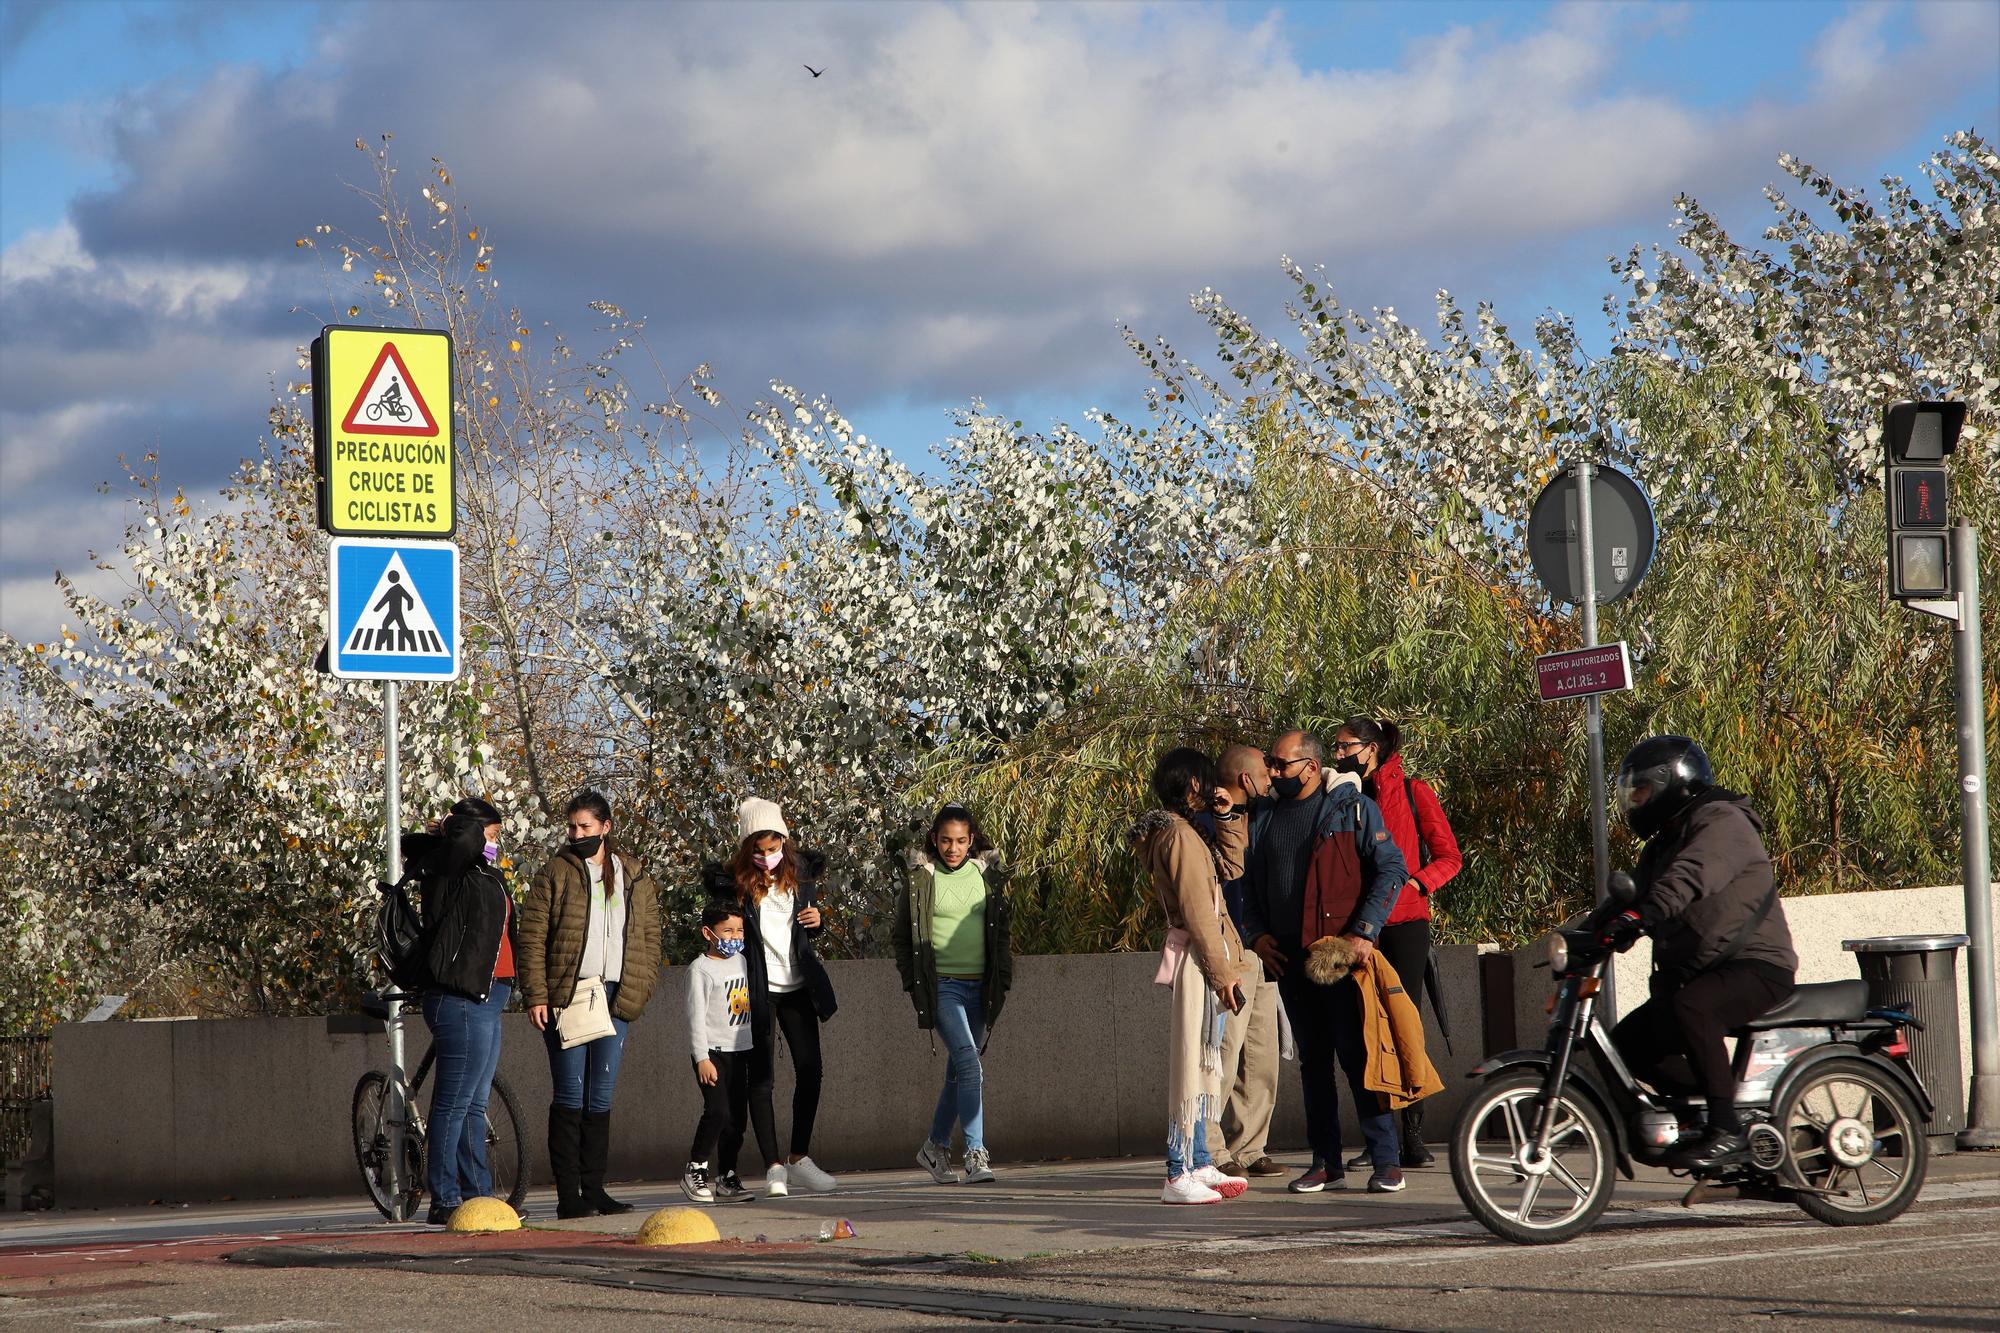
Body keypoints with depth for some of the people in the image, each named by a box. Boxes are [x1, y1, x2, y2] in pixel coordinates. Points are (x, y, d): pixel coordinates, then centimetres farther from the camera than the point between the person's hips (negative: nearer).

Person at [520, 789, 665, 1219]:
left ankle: (594, 1189, 10)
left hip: (615, 1000, 3)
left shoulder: (637, 880, 14)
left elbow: (650, 939, 15)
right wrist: (536, 996, -9)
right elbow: (532, 937, -1)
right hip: (565, 998, -3)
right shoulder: (554, 874, 4)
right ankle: (568, 1194, -3)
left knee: (601, 1098, 6)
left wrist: (638, 992, 4)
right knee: (570, 1096, -5)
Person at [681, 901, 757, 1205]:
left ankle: (726, 1176, 12)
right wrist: (702, 1058, -17)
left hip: (739, 1050, 7)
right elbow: (696, 1015, -12)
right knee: (718, 1111, -17)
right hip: (712, 1051, -7)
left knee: (737, 1116, 5)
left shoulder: (742, 962, 12)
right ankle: (695, 1170, -4)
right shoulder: (701, 969, -10)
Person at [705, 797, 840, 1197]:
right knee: (761, 1077, -3)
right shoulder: (732, 882, -10)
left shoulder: (801, 872, 2)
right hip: (757, 989, -4)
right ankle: (773, 1166, 0)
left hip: (797, 984, 4)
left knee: (810, 1070, 2)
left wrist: (818, 920, -7)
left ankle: (799, 1159, 15)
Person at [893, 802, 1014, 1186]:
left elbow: (1001, 929, 15)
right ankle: (975, 1154, -22)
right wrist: (913, 981, -3)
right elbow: (902, 934, 4)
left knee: (959, 1071, 11)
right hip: (941, 985, -4)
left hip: (979, 986, 4)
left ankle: (936, 1147, 27)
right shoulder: (919, 876, -1)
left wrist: (1002, 978, 8)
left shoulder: (987, 873, 8)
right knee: (969, 1063, -18)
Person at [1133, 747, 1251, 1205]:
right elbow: (1197, 911, -17)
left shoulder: (1176, 832, 17)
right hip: (1196, 960, -10)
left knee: (1202, 1068, 14)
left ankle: (1199, 1167, 19)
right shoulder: (1181, 835, -13)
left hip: (1201, 961, 10)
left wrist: (1227, 818, 19)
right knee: (1192, 1066, -11)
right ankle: (1179, 1176, -12)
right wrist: (1222, 971, -18)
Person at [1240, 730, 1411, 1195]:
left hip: (1343, 952, -5)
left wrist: (1365, 933, -13)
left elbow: (1391, 870, -5)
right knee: (1313, 1063, 8)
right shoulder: (1263, 819, 14)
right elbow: (1251, 885, 22)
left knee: (1359, 1055, -8)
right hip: (1290, 960, 5)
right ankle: (1326, 1164, 12)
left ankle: (1385, 1160, -4)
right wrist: (1258, 933, 5)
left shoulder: (1352, 807, -1)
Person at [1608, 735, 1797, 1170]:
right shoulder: (1662, 846, 23)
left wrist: (1641, 914, -46)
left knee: (1690, 1009, -37)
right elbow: (1635, 893, 15)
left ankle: (1727, 1130, -34)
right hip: (1691, 975, 10)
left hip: (1755, 965, -10)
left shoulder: (1721, 823, -10)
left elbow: (1693, 874, -30)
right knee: (1629, 1043, -1)